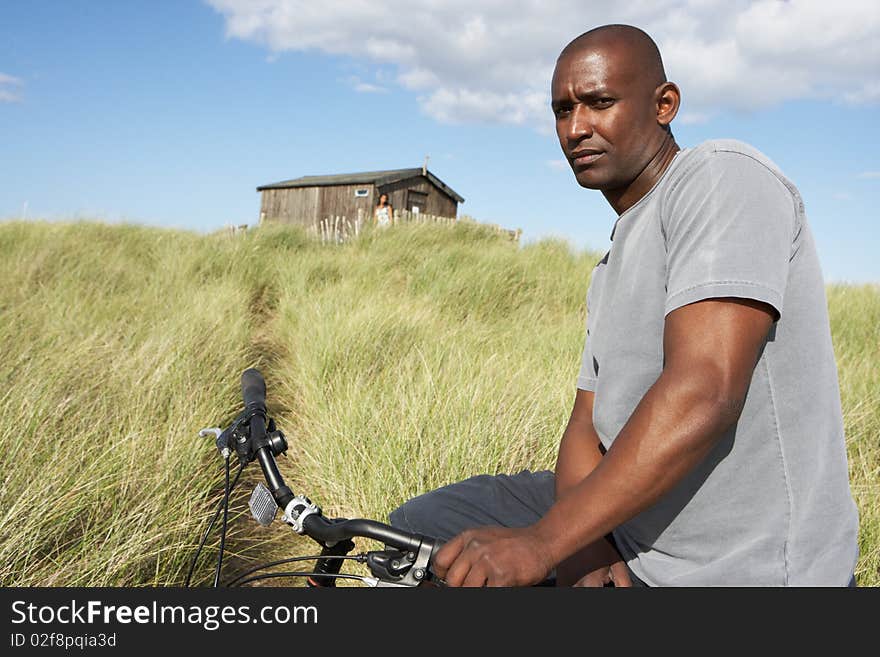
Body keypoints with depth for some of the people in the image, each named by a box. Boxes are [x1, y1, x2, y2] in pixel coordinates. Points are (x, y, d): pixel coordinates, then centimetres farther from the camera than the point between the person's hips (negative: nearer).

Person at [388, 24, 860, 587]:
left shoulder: (726, 177, -14)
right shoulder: (614, 267, 14)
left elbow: (703, 397, -27)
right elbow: (587, 427, 5)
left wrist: (543, 541, -28)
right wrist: (583, 549, -14)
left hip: (739, 566, -8)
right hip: (621, 527, 8)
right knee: (416, 527, 6)